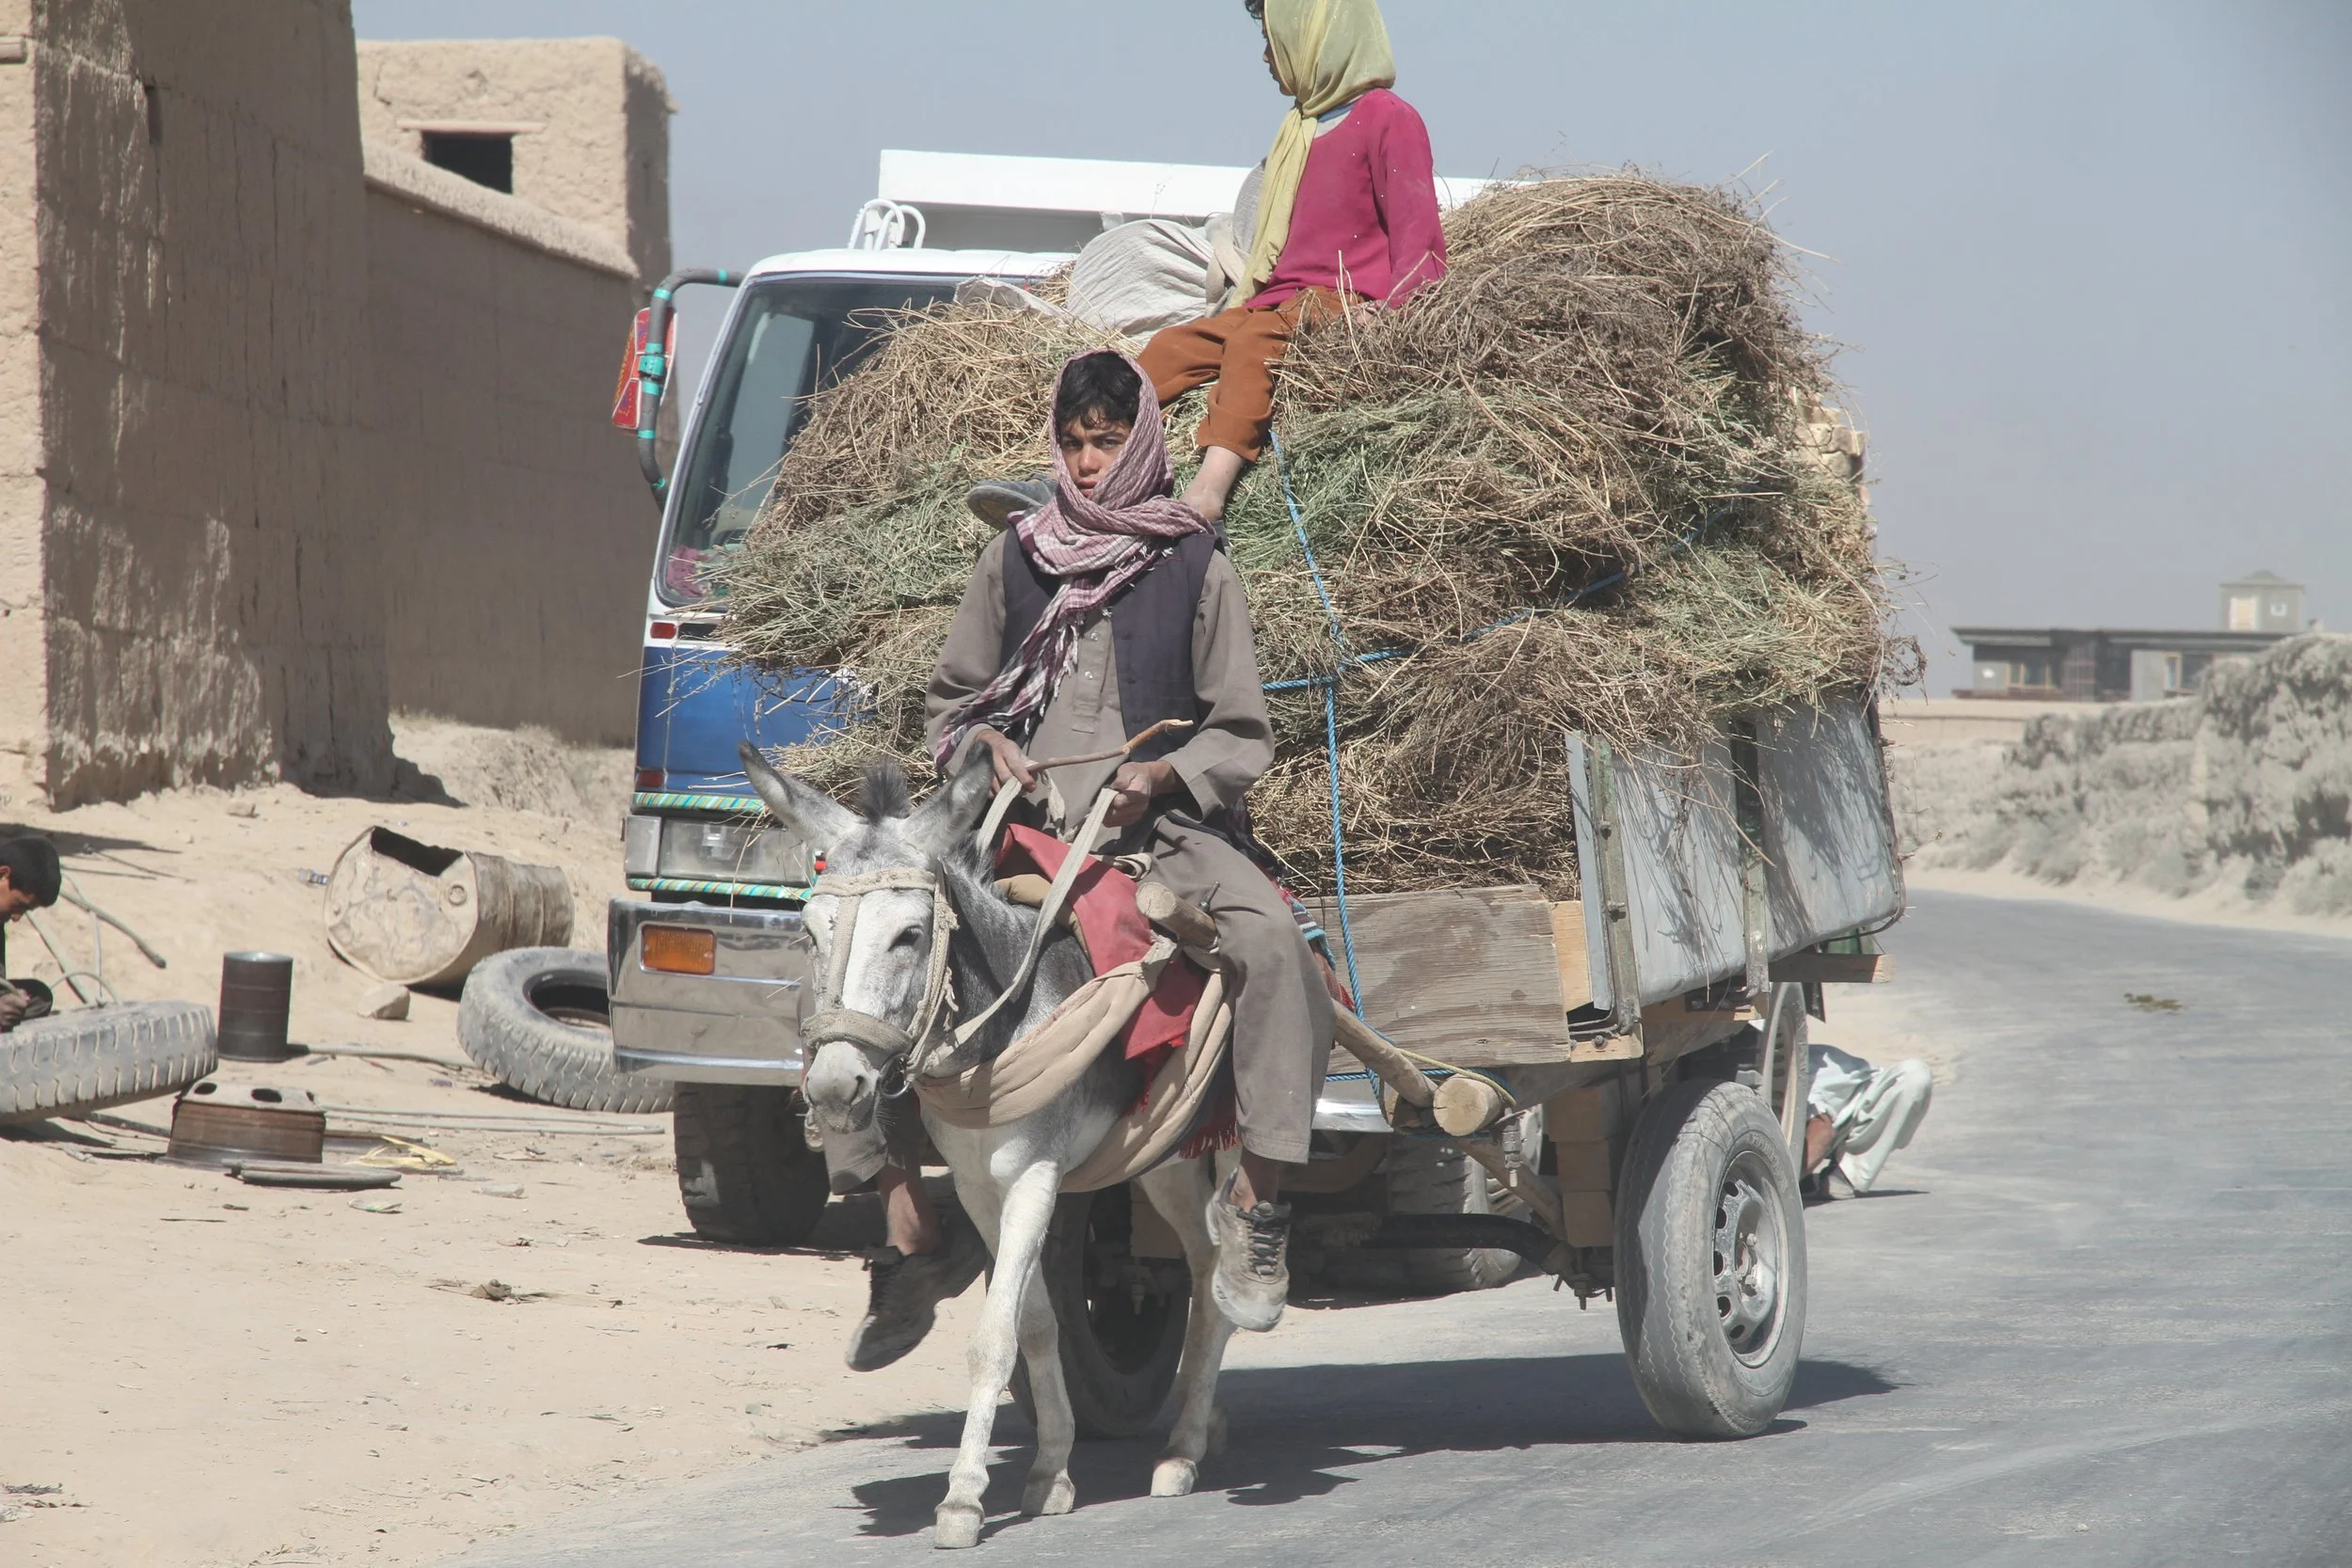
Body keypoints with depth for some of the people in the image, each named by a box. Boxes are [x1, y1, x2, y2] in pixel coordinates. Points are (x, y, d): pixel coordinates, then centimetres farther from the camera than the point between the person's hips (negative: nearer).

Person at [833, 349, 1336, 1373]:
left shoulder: (1195, 568, 5)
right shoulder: (1016, 559, 12)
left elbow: (1244, 738, 5)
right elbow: (948, 702, 20)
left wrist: (1163, 773, -13)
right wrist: (986, 744, -2)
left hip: (1156, 827, -3)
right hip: (1021, 826, 3)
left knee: (1270, 938, -34)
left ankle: (1256, 1199, -28)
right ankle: (908, 1225, -5)